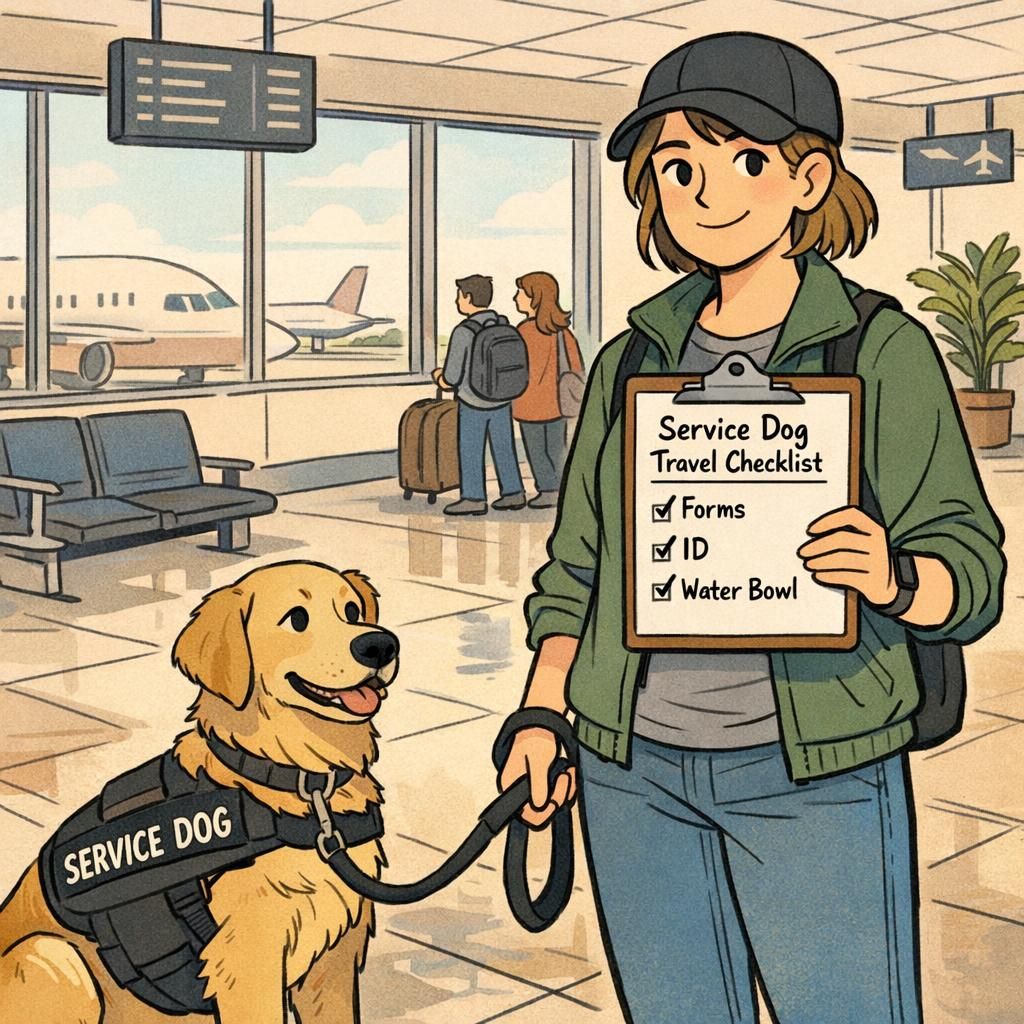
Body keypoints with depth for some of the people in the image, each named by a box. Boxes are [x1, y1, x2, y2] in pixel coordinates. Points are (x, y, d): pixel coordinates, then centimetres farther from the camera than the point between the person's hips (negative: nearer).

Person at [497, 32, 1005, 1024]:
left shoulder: (884, 352, -6)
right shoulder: (634, 358, 7)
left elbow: (970, 568, -9)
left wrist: (890, 578, -30)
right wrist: (540, 716, 3)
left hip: (813, 770, -4)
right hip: (633, 765, 4)